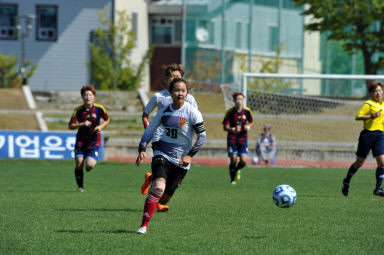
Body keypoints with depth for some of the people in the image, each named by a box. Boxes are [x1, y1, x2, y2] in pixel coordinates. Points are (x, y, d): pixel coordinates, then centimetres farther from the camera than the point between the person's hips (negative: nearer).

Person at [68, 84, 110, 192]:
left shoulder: (99, 109, -5)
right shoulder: (78, 110, -5)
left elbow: (107, 120, 12)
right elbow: (70, 126, -4)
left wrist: (101, 126, -8)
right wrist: (82, 124, -21)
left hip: (94, 141, -1)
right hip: (81, 141, 1)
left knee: (89, 166, -16)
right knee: (79, 162, -11)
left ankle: (92, 161, 24)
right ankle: (80, 186, 8)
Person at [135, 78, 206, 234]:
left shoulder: (192, 113, -8)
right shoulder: (164, 111, 2)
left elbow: (202, 136, -5)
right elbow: (149, 131, 12)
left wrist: (190, 155, -16)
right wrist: (142, 150, -1)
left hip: (181, 160, 0)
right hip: (162, 154, 0)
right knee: (158, 187, -24)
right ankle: (144, 225, -20)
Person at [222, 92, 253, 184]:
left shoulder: (247, 111, -2)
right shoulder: (230, 112, -8)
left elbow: (251, 122, 14)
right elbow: (225, 127, -7)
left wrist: (248, 126, -9)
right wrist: (233, 129, -26)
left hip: (243, 138, 2)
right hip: (232, 139, -2)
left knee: (244, 161, -10)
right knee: (233, 159, -8)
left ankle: (237, 169, 25)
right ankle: (232, 179, 11)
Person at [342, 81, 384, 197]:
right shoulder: (368, 104, -8)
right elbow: (358, 116, -17)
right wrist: (372, 116, -24)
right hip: (368, 134, -6)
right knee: (359, 162, 4)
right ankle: (347, 181, 27)